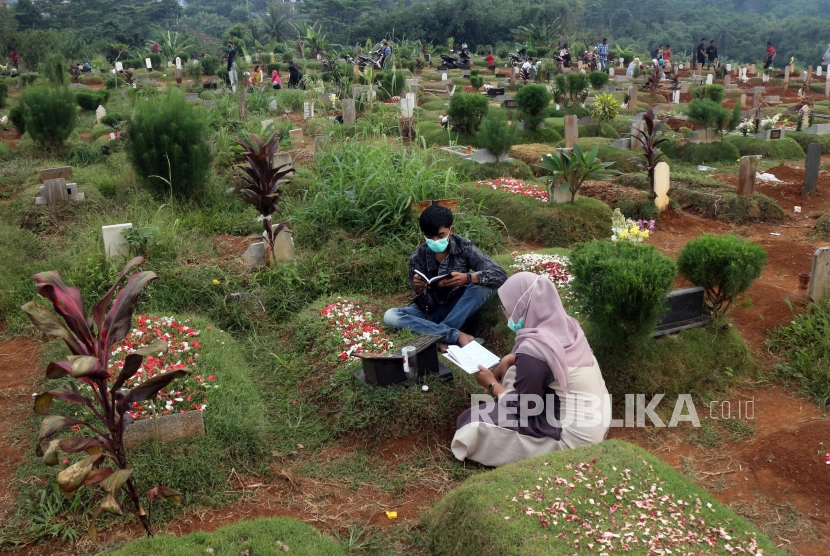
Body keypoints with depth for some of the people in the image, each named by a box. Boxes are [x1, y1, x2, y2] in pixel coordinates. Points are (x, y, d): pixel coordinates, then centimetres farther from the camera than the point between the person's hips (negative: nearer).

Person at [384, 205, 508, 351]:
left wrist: (468, 278, -42)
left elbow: (500, 275, -24)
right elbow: (423, 304, -11)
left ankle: (441, 338, -26)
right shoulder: (417, 258, -12)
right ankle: (457, 336, -31)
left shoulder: (464, 247, -15)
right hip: (430, 312, 1)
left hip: (458, 309, -1)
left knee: (483, 284, -29)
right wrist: (418, 290, -35)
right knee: (390, 316, -26)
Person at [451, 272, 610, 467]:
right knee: (514, 374, 16)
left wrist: (492, 385, 2)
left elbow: (523, 408, -14)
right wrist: (509, 359, 6)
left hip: (574, 436, -9)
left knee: (475, 421, -5)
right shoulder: (566, 325, -1)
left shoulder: (532, 350, -24)